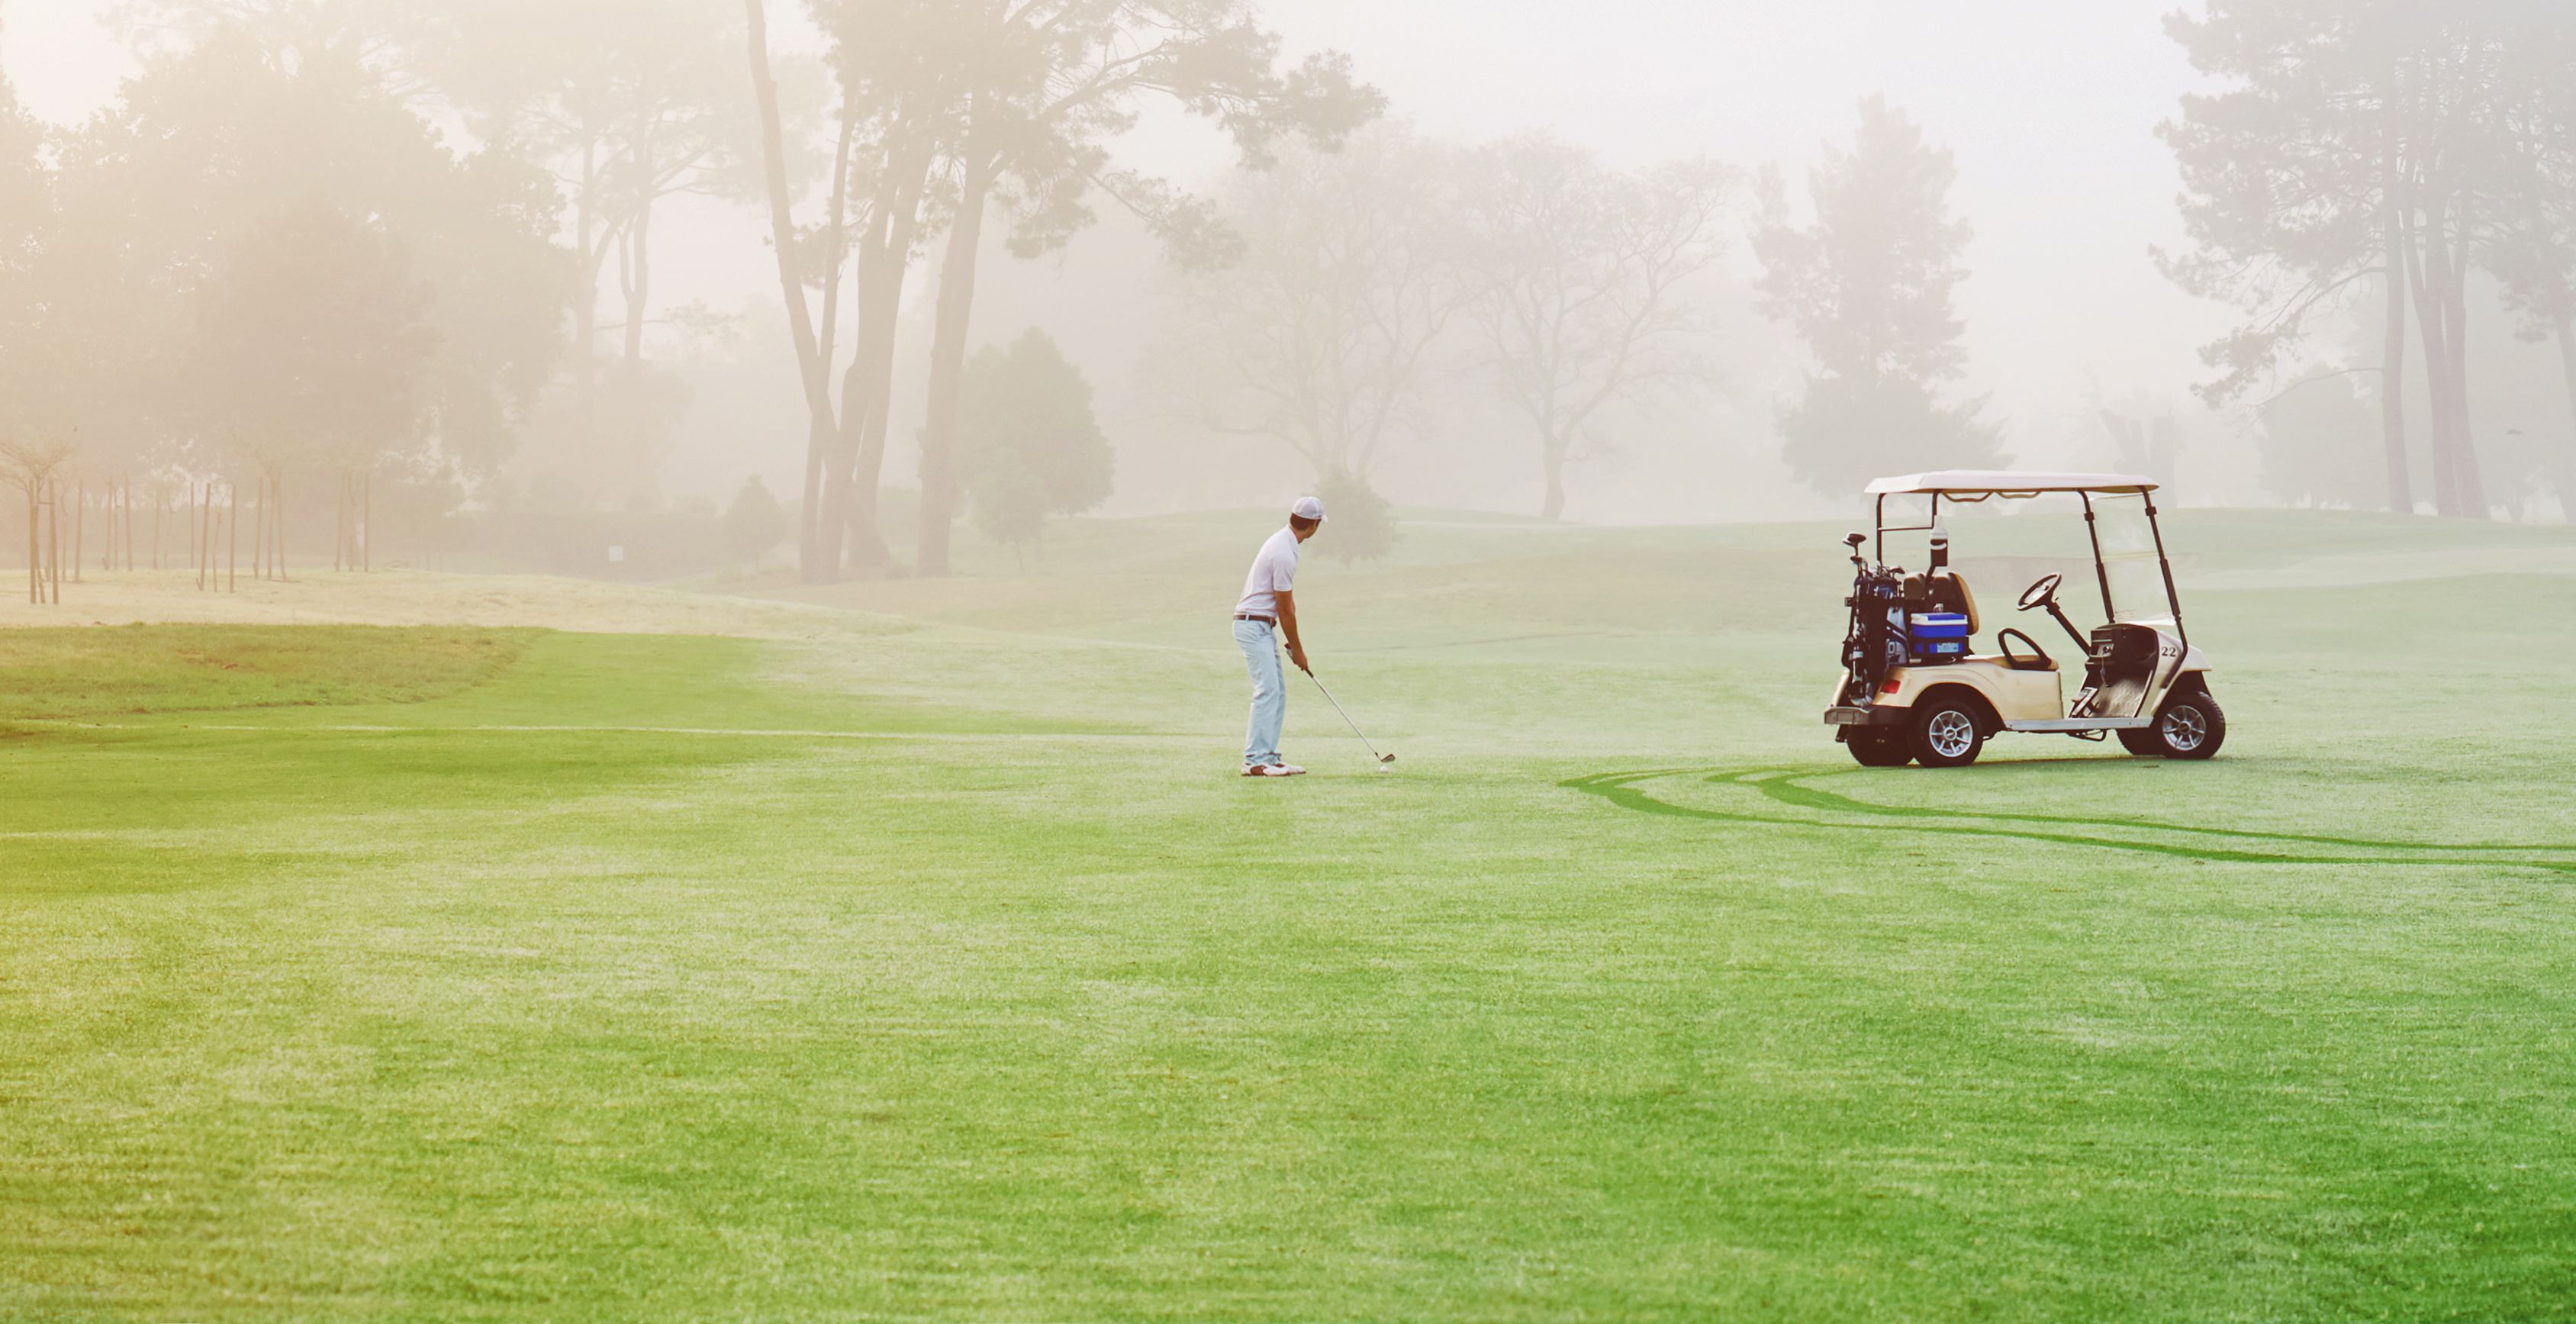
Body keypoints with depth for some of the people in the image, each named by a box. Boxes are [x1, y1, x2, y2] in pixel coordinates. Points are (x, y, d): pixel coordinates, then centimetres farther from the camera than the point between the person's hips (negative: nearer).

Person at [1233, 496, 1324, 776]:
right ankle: (1255, 760, -18)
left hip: (1262, 627, 10)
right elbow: (1285, 609, -15)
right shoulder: (1284, 555, -21)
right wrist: (1297, 650, -4)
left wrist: (1294, 643, 12)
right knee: (1268, 690, -15)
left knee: (1278, 691, 10)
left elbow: (1287, 600, 16)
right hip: (1254, 625, -10)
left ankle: (1269, 757, 11)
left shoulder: (1283, 541, 11)